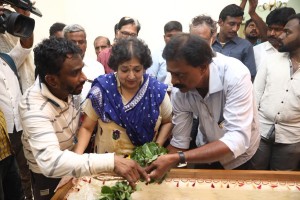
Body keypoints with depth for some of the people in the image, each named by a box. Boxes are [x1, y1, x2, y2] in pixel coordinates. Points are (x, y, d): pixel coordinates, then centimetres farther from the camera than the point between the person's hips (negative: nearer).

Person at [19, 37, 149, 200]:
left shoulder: (68, 88, -16)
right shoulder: (34, 107, -36)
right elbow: (50, 162, -51)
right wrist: (111, 161, -59)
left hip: (73, 165, 6)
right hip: (48, 176, -6)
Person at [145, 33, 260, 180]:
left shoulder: (235, 75, -34)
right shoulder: (179, 91, -21)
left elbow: (237, 141, -40)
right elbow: (179, 143, -13)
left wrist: (176, 158, -46)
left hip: (240, 156, -3)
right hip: (209, 154, 3)